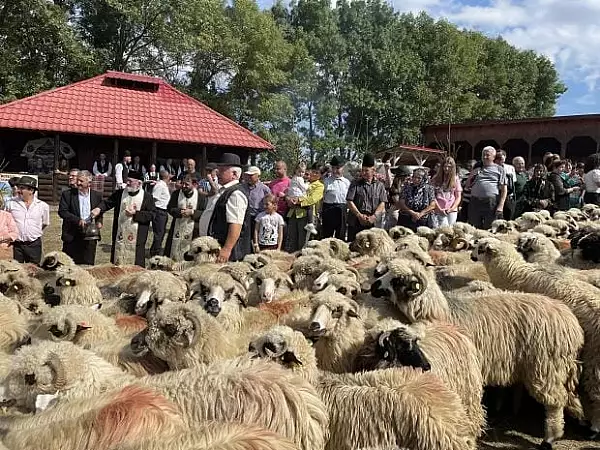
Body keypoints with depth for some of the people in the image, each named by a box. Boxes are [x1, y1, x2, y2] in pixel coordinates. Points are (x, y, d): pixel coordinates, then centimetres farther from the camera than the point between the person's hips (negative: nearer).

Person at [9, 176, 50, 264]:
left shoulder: (43, 206, 0)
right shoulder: (11, 204, -1)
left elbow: (45, 224, 13)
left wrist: (36, 233, 9)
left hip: (34, 244, 0)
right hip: (17, 244, 0)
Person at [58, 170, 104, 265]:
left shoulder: (97, 195, 7)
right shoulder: (68, 194, 0)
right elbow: (62, 211, -7)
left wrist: (99, 222, -4)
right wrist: (78, 220, -18)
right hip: (72, 236, -1)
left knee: (88, 264, 7)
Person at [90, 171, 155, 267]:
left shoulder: (147, 197, -2)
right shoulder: (119, 193, 8)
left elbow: (151, 215, -6)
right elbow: (107, 203, 8)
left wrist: (135, 213, -15)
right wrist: (99, 209, -11)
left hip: (137, 238, -3)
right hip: (119, 236, 4)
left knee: (136, 264, 0)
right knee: (117, 263, 8)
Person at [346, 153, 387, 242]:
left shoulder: (380, 185, 10)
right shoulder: (355, 184, 6)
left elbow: (382, 203, 3)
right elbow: (349, 201, -1)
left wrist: (374, 216, -11)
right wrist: (359, 215, -10)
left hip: (373, 223, 1)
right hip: (355, 223, -1)